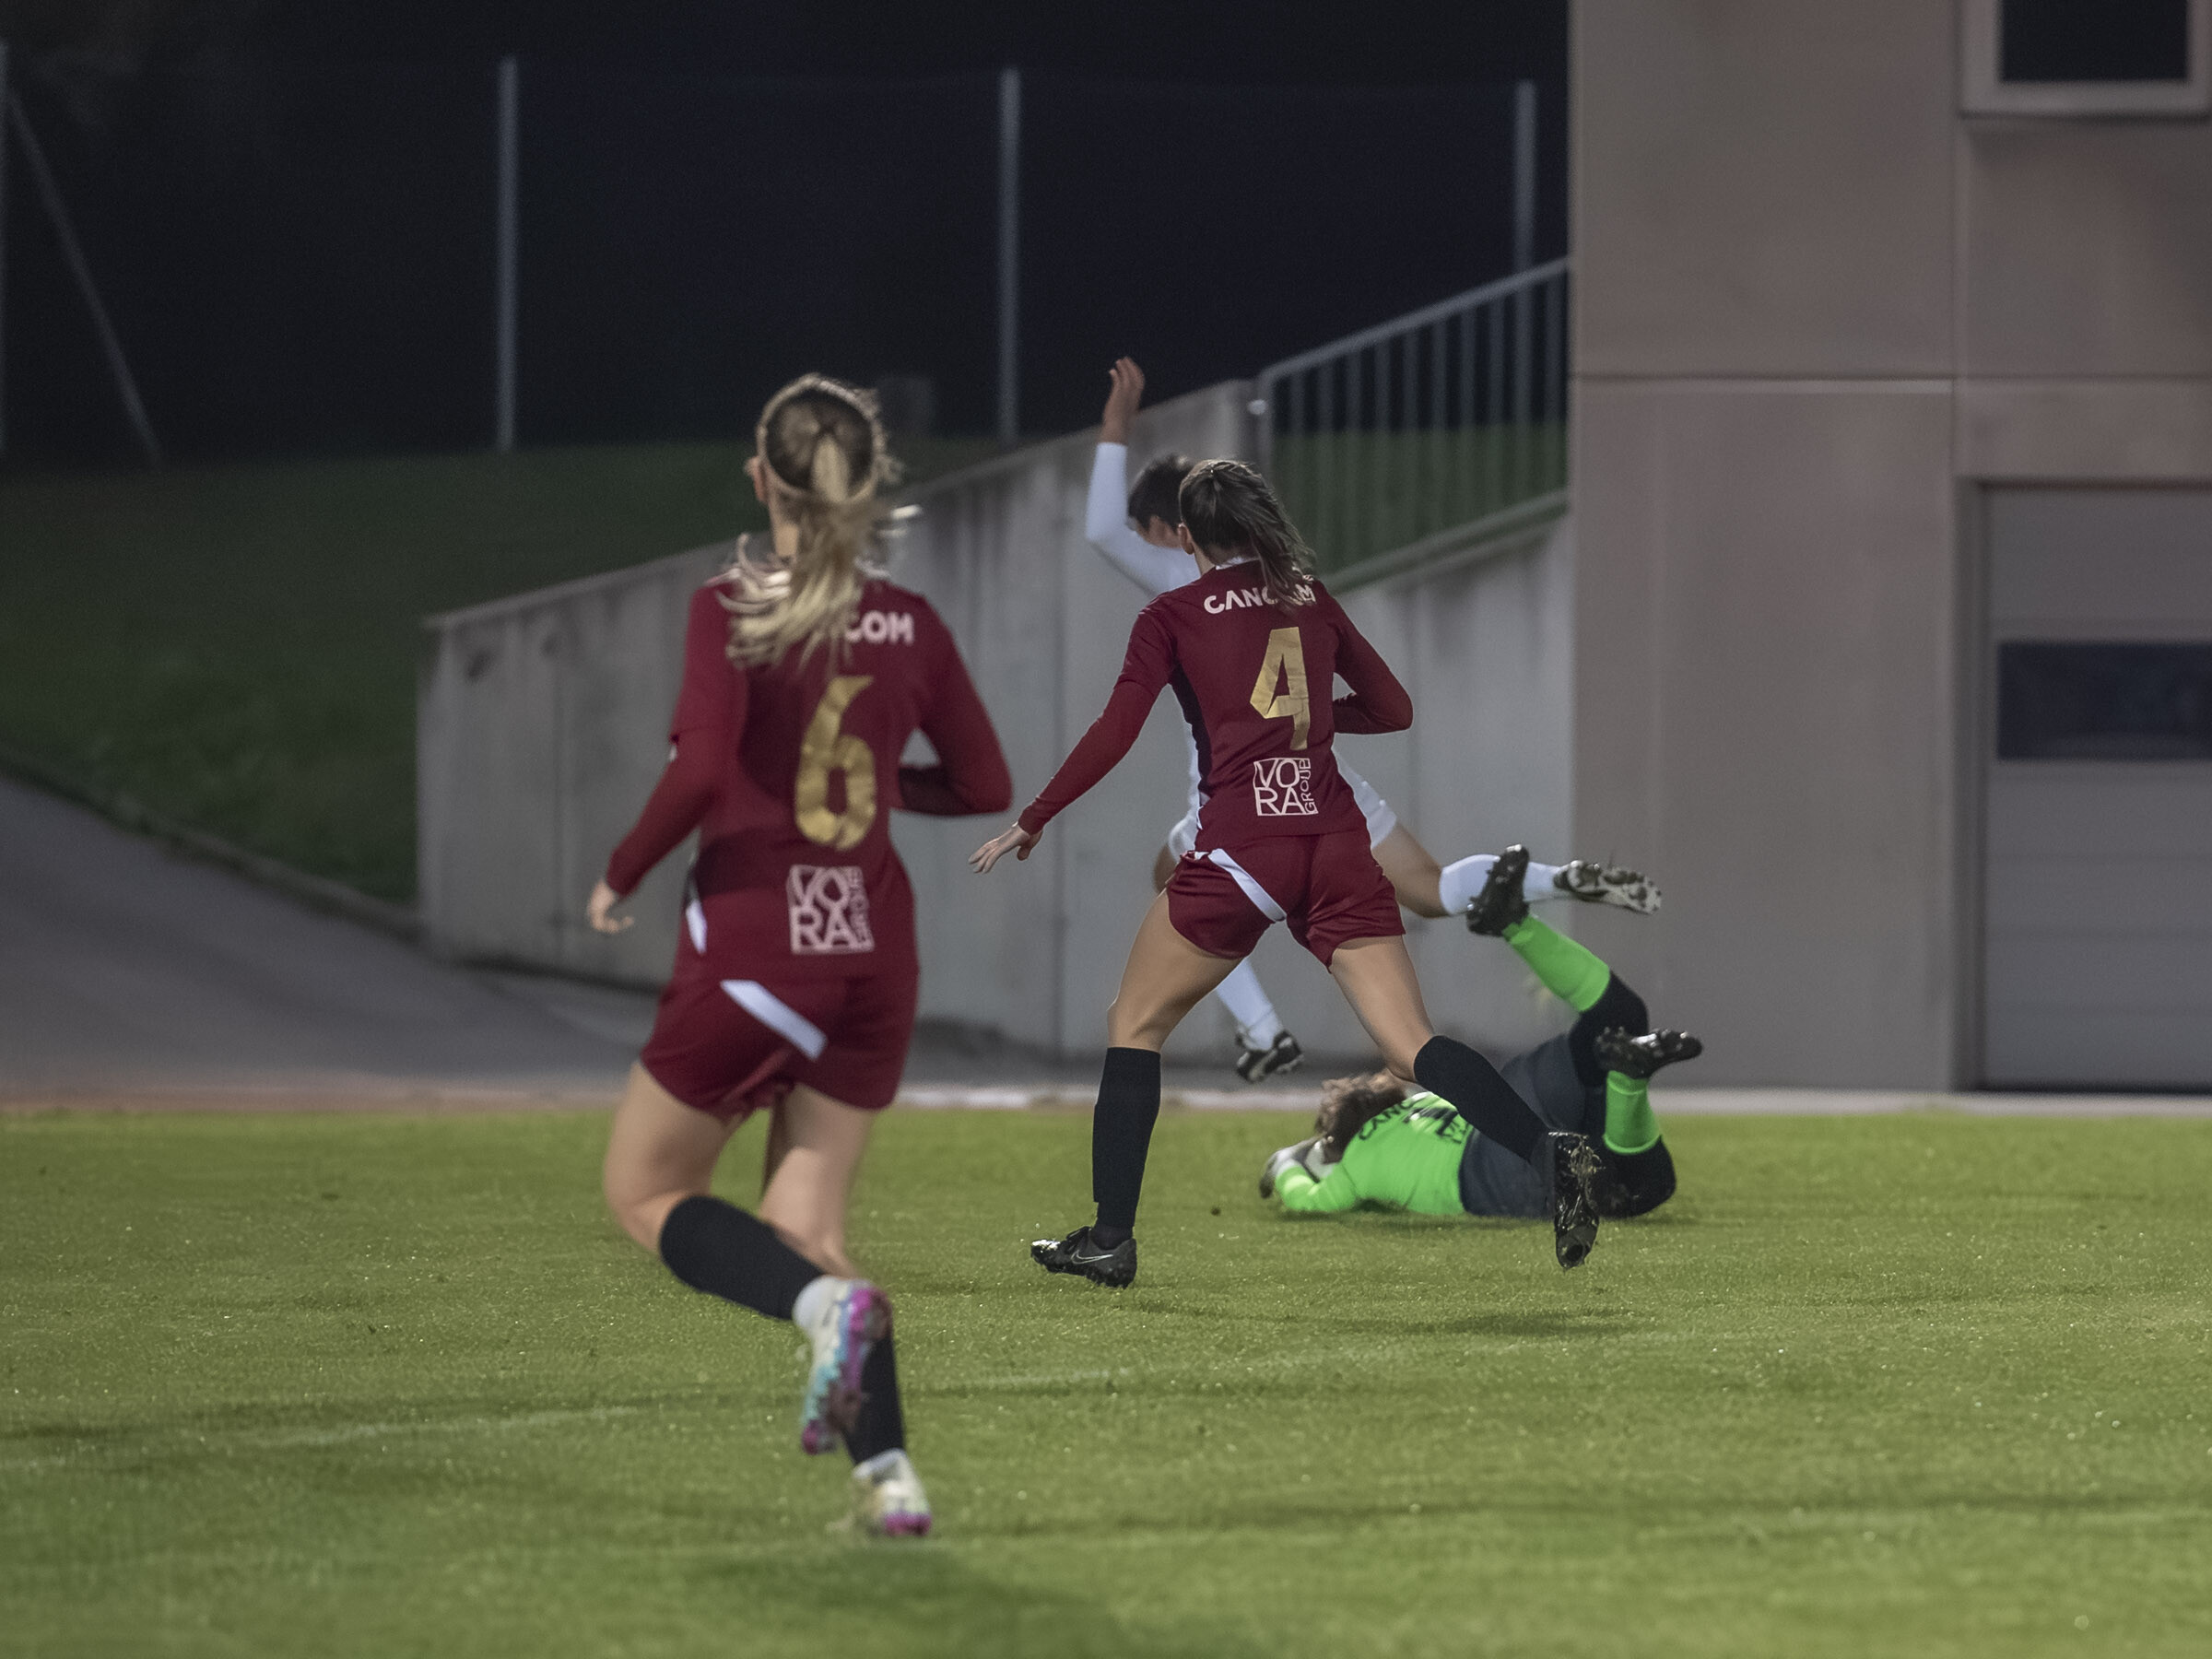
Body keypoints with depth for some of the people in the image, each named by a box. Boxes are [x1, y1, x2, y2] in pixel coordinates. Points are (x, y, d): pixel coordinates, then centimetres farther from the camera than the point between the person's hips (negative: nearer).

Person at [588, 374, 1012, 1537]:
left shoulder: (732, 612, -9)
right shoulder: (909, 626, 4)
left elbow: (701, 769, -21)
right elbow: (986, 785, 10)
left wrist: (621, 875, -6)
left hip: (753, 944, -5)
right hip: (874, 953, 5)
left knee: (644, 1191, 12)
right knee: (802, 1222, 14)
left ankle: (827, 1305, -16)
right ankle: (886, 1470, -4)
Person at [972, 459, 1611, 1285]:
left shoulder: (1173, 616, 5)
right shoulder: (1311, 600, 16)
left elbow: (1113, 736, -3)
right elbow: (1393, 707, 20)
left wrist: (1030, 823, 6)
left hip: (1241, 845, -3)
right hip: (1336, 844, 3)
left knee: (1135, 1026, 15)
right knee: (1413, 1048, -5)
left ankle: (1110, 1238, 10)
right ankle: (1549, 1152, -28)